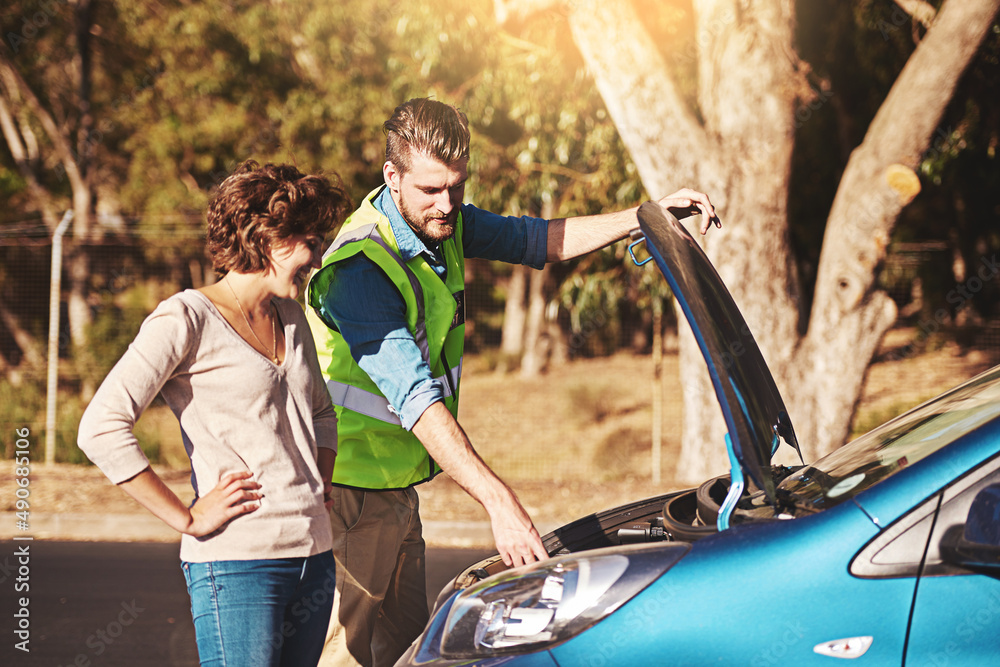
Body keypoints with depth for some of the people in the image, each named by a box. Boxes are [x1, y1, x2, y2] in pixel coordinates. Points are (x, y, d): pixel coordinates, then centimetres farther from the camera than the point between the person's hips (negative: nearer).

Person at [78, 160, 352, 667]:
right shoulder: (188, 319, -7)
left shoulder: (290, 317, 16)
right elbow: (101, 429, -15)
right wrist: (189, 519, -14)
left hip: (314, 556, 7)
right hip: (237, 566, -7)